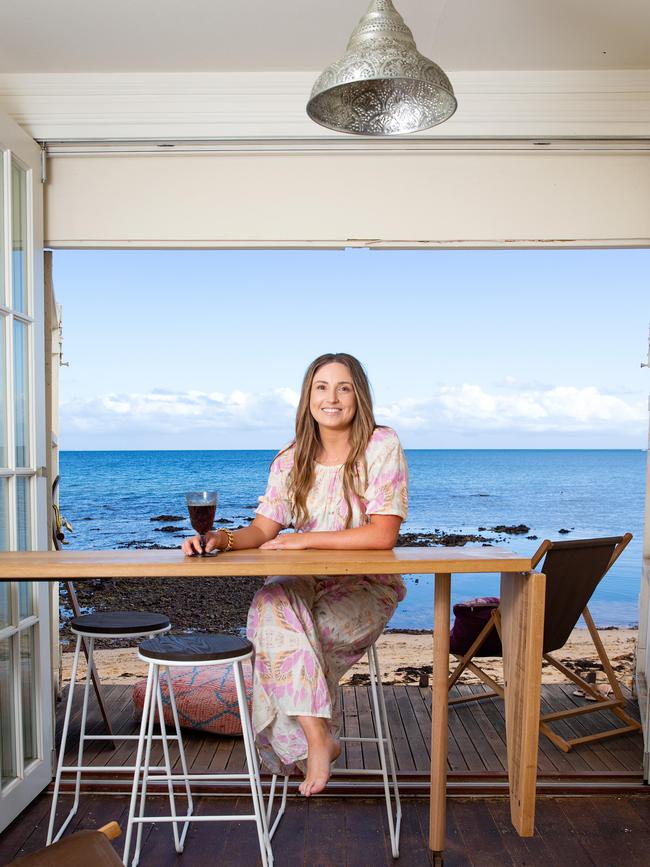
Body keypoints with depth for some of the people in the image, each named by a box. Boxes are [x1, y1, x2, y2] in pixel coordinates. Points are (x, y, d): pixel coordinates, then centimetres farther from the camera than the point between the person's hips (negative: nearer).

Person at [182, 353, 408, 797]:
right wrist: (222, 539, -22)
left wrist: (304, 539, -21)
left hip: (367, 588, -4)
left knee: (282, 637, -26)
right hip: (306, 583, 4)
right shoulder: (292, 460, 5)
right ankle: (318, 740, -17)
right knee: (271, 605, -29)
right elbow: (263, 530, 0)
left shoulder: (381, 446, -10)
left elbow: (384, 534, -17)